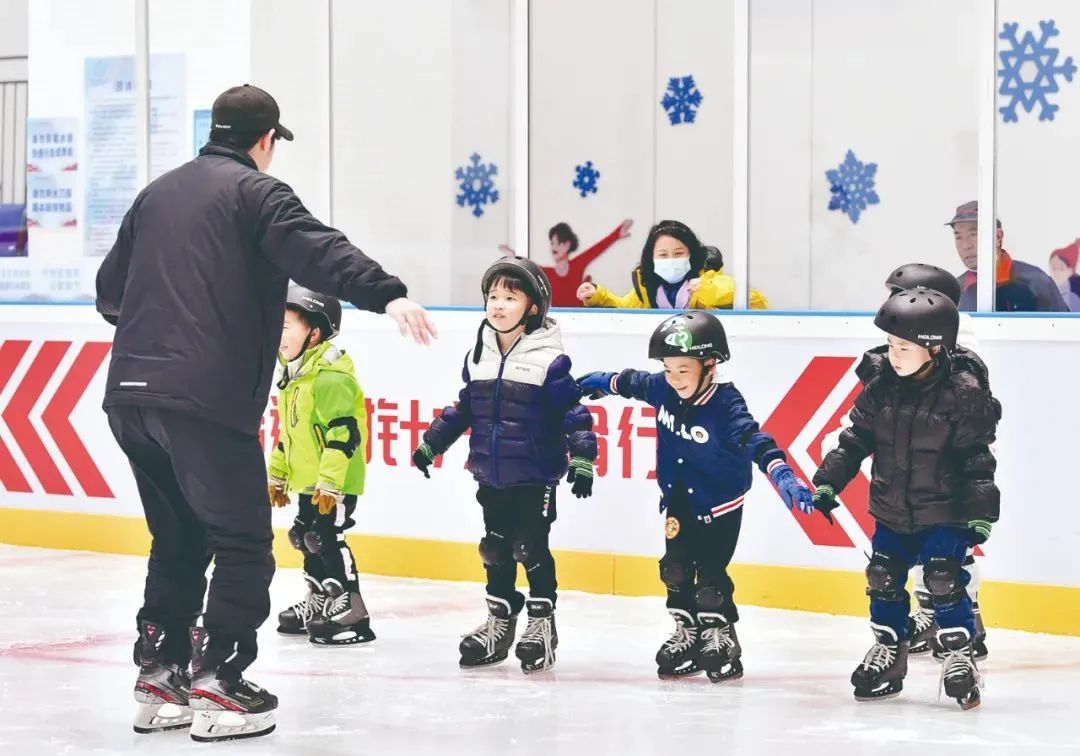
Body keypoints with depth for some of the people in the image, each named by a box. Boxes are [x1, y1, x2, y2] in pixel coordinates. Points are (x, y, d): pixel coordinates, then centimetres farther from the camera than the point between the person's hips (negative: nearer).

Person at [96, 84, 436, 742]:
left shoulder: (159, 193, 21)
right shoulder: (256, 191, 0)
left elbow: (110, 288, 30)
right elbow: (317, 251, -20)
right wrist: (388, 294, -32)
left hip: (131, 395, 7)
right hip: (206, 399, -7)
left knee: (179, 536, 20)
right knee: (242, 541, 1)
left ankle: (160, 675, 21)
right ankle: (218, 686, -3)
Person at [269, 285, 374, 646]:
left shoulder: (330, 377, -21)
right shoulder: (294, 375, 12)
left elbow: (344, 432, -26)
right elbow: (289, 432, 22)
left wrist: (330, 481, -29)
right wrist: (277, 474, 24)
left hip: (335, 483, -10)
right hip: (307, 480, 10)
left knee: (327, 539, -11)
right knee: (306, 537, 16)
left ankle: (352, 615, -8)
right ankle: (318, 602, 30)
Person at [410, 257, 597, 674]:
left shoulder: (549, 361, -12)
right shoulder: (478, 357, 6)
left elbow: (573, 412, -12)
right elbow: (463, 409, 16)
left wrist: (581, 456, -20)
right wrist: (432, 442, 16)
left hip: (534, 478, -6)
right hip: (490, 478, 6)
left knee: (531, 548, -2)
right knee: (495, 550, 11)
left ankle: (542, 623, 11)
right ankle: (499, 621, 22)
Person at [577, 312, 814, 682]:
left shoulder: (725, 406, -28)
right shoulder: (662, 390, -11)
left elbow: (754, 440, -38)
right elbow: (631, 382, 10)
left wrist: (784, 477, -52)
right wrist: (602, 382, 27)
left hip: (719, 505, -6)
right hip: (679, 499, 6)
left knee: (710, 577, -5)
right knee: (675, 569, 9)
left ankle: (721, 638, 15)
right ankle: (687, 634, 24)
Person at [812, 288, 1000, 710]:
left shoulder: (964, 393, -17)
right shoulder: (880, 386, -4)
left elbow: (977, 460, -15)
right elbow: (856, 439, 5)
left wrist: (980, 514, -18)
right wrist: (828, 483, 1)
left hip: (945, 511, -5)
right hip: (893, 509, 5)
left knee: (943, 577, -13)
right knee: (883, 578, 8)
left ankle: (959, 654, 1)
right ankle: (889, 650, 25)